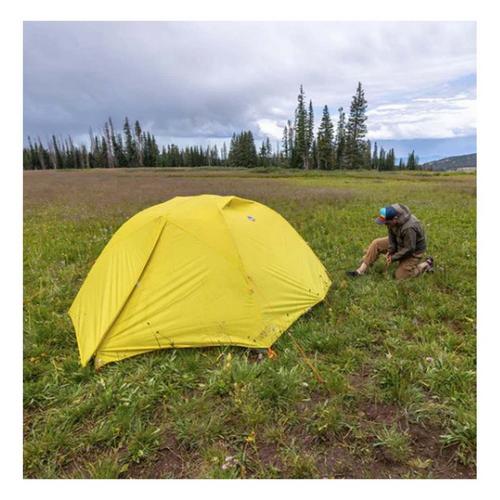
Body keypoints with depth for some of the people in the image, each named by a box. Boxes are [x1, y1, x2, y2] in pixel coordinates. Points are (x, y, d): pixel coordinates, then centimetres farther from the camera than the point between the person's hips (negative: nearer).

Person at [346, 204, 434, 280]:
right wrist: (390, 250, -12)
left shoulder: (409, 228, -39)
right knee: (376, 244, -7)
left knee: (400, 276, -6)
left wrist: (393, 258, -19)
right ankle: (360, 271, -6)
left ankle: (426, 264, 12)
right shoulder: (393, 217, -18)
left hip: (414, 250, -7)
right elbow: (391, 234, -2)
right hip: (399, 242, 7)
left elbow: (409, 249, -29)